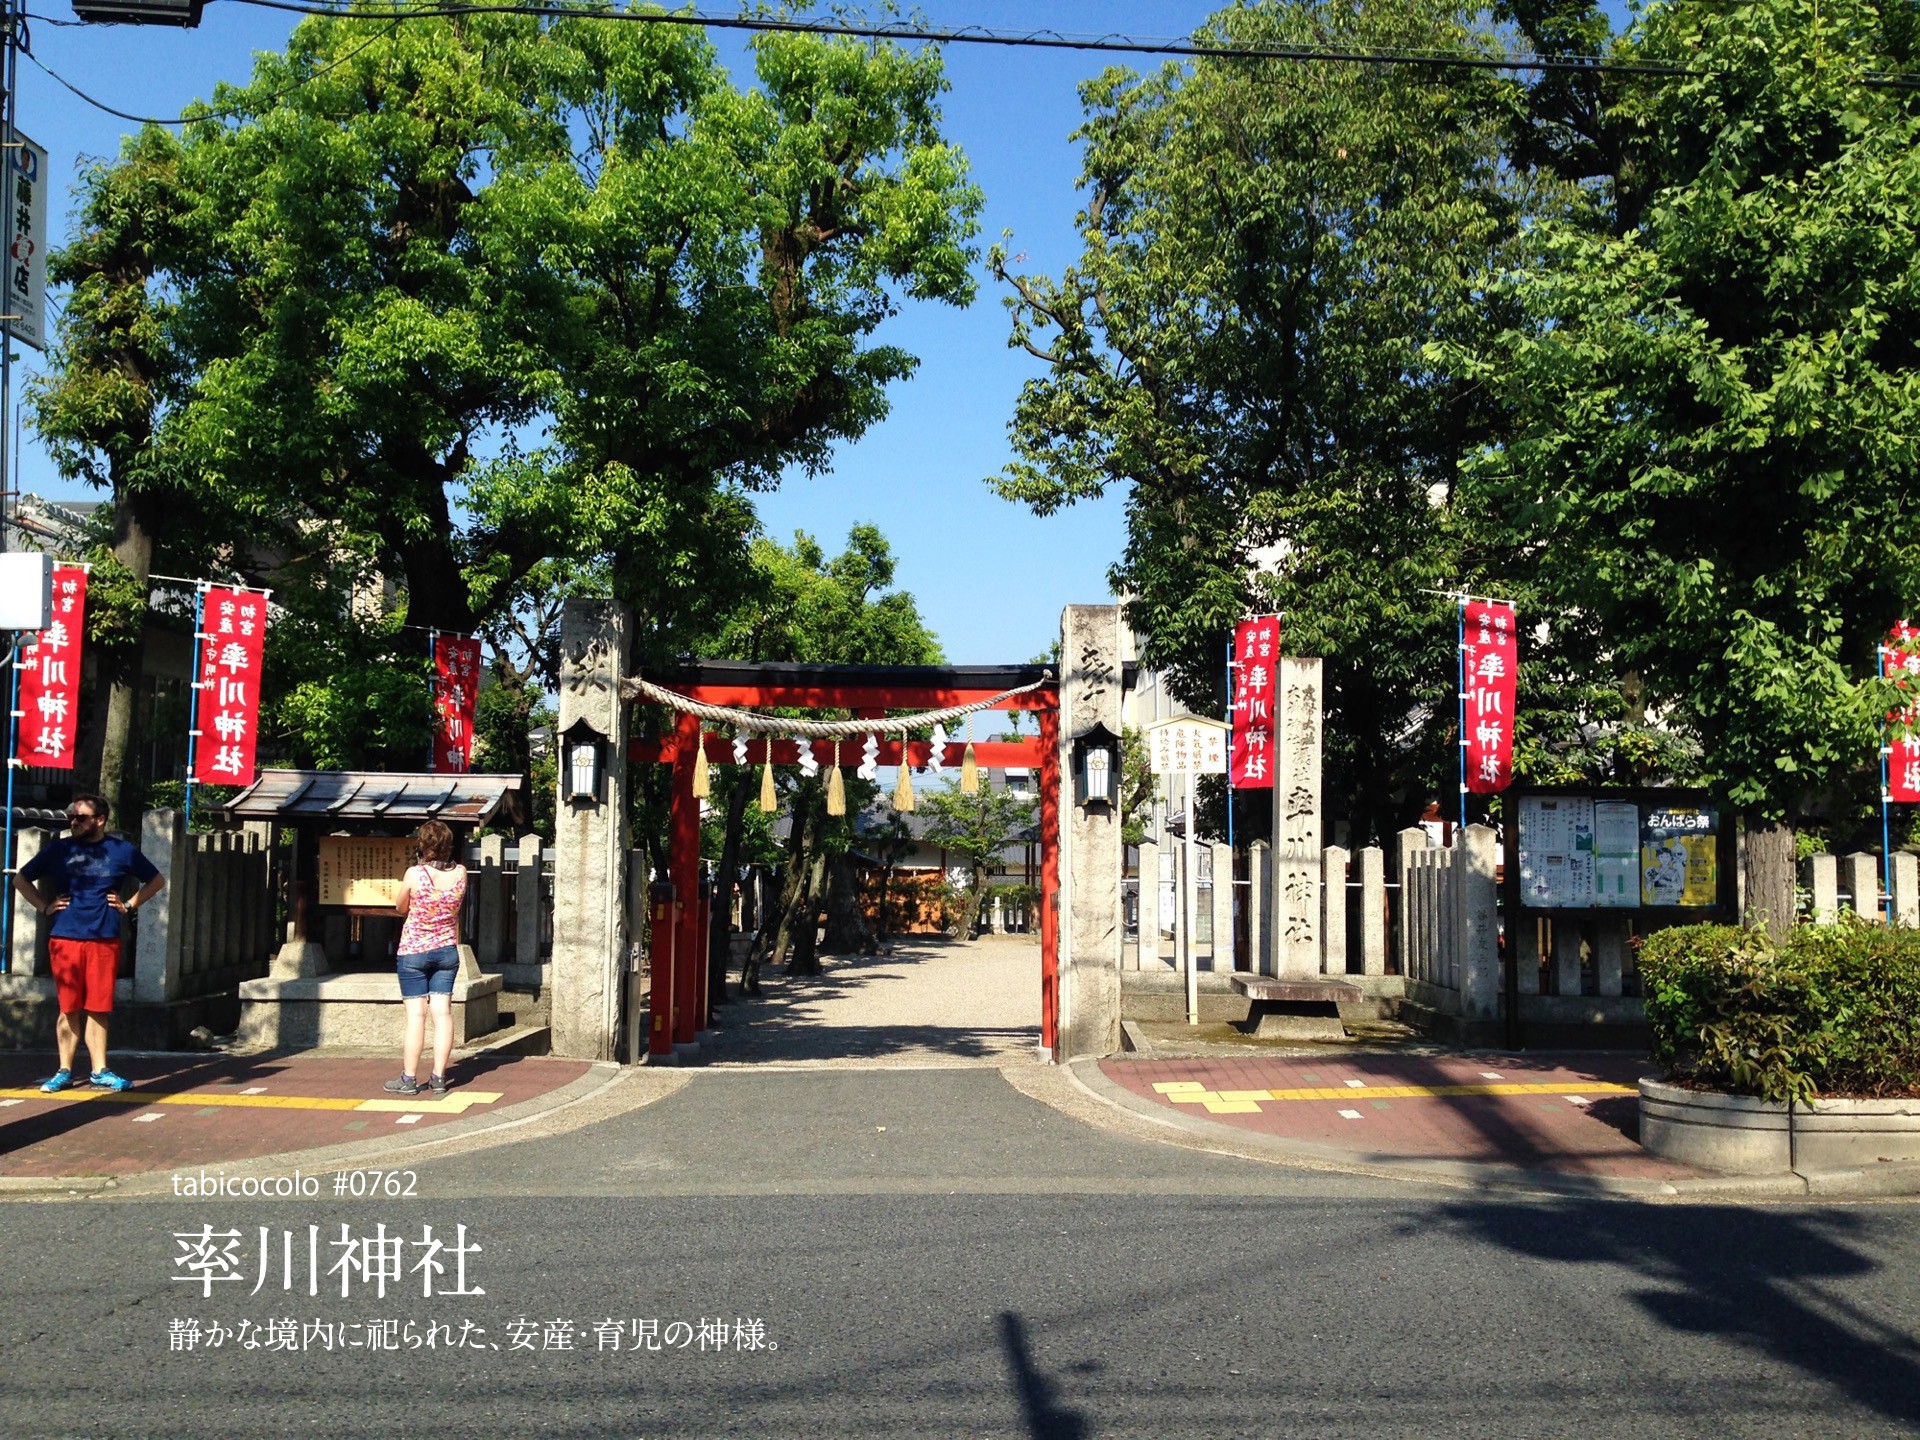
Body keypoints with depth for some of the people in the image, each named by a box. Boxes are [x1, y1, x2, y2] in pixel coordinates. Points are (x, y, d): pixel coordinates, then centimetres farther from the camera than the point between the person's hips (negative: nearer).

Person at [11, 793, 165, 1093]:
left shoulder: (122, 850, 6)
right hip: (65, 940, 0)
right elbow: (21, 879, 18)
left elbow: (157, 880, 17)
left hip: (104, 941, 0)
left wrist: (129, 905, 7)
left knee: (98, 1009, 3)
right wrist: (44, 907, 7)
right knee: (69, 1009, 4)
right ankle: (64, 1071, 11)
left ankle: (100, 1071, 8)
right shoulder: (59, 849, 7)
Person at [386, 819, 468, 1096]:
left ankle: (409, 1079, 5)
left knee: (416, 1014, 0)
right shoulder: (460, 873, -6)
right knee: (443, 1012, 3)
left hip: (414, 951, -3)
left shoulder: (414, 874, -16)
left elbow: (400, 908, -1)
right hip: (447, 949, 3)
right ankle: (439, 1077, 6)